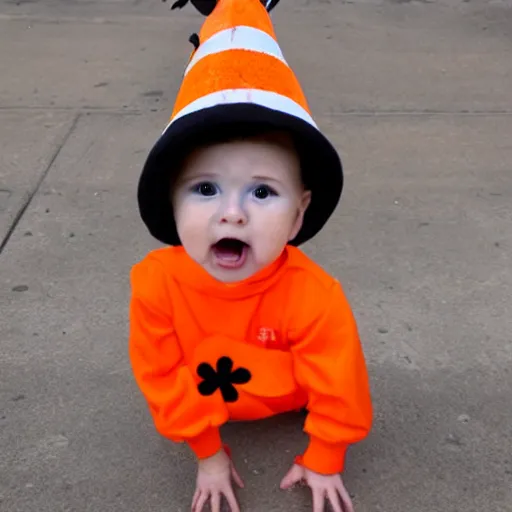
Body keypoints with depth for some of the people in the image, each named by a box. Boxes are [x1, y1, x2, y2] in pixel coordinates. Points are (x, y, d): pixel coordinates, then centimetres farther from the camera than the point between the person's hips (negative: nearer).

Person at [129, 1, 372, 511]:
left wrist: (324, 459, -9)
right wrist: (207, 452, -8)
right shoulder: (156, 283, -38)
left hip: (290, 397, -1)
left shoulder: (313, 296, -44)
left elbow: (338, 388, -24)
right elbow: (162, 377, -19)